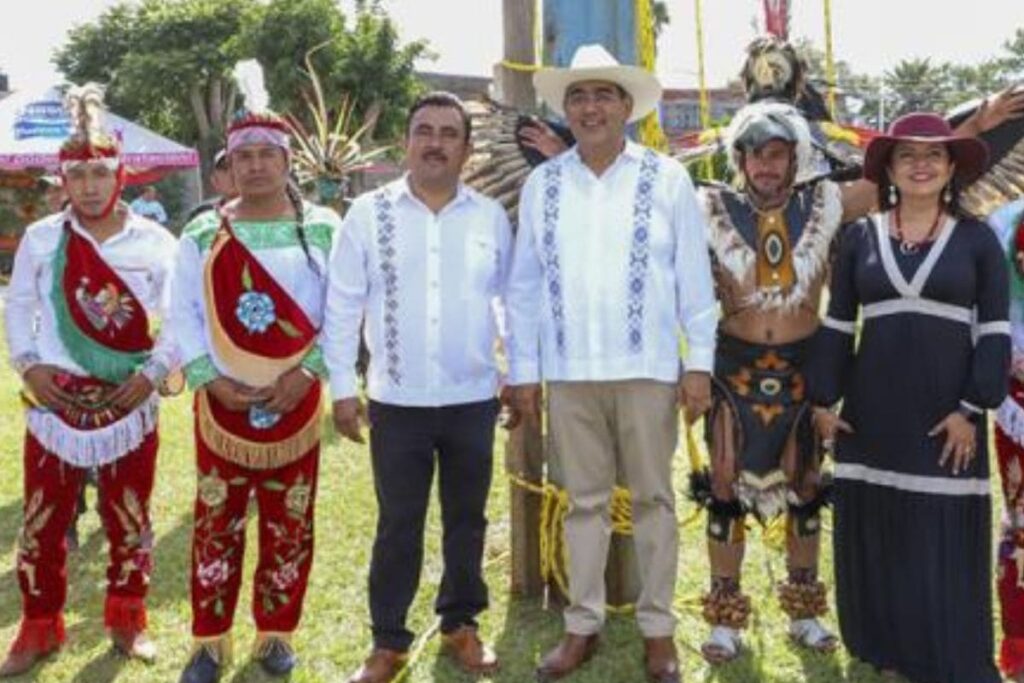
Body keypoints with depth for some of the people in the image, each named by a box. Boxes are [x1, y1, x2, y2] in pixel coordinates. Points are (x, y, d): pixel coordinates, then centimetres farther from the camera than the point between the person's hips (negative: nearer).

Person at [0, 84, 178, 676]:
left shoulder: (155, 242, -4)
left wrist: (154, 373, -11)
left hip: (129, 402, -1)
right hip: (55, 399, 1)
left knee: (129, 518, 10)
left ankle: (128, 620, 28)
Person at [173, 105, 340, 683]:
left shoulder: (324, 229, 1)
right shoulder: (203, 234, 3)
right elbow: (185, 313, 2)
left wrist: (306, 373, -11)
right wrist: (209, 379, -10)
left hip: (295, 400, 0)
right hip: (223, 401, 0)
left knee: (290, 523, 8)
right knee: (217, 521, 6)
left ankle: (276, 633, 23)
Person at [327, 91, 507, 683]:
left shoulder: (491, 216, 2)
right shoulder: (369, 213, -3)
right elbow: (343, 304, -1)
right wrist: (343, 387, -3)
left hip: (474, 400, 2)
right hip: (397, 402, -1)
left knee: (467, 519, 14)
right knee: (398, 525, 7)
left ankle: (461, 624, 31)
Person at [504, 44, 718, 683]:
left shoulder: (667, 179, -1)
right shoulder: (542, 183, 5)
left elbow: (695, 278, -1)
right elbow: (524, 285, 6)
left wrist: (700, 362, -4)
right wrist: (523, 369, 4)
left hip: (647, 368, -2)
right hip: (569, 371, 2)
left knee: (654, 499, 8)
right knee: (585, 501, 11)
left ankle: (658, 628, 20)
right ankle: (584, 625, 23)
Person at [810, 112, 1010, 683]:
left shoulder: (978, 239, 2)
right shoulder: (860, 236, 6)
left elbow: (995, 331, -1)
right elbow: (837, 324, 8)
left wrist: (972, 408, -8)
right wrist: (824, 400, 3)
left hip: (946, 411, -2)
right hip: (872, 411, 2)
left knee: (948, 542, 3)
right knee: (875, 534, 8)